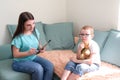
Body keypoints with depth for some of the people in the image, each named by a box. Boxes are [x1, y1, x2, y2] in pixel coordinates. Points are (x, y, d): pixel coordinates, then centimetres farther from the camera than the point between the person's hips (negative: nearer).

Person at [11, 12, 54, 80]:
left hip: (34, 57, 6)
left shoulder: (35, 31, -1)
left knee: (50, 66, -18)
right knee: (38, 69, -31)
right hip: (20, 62, -6)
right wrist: (28, 53, -31)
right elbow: (15, 54, -17)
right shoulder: (18, 38, -20)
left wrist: (41, 47, -8)